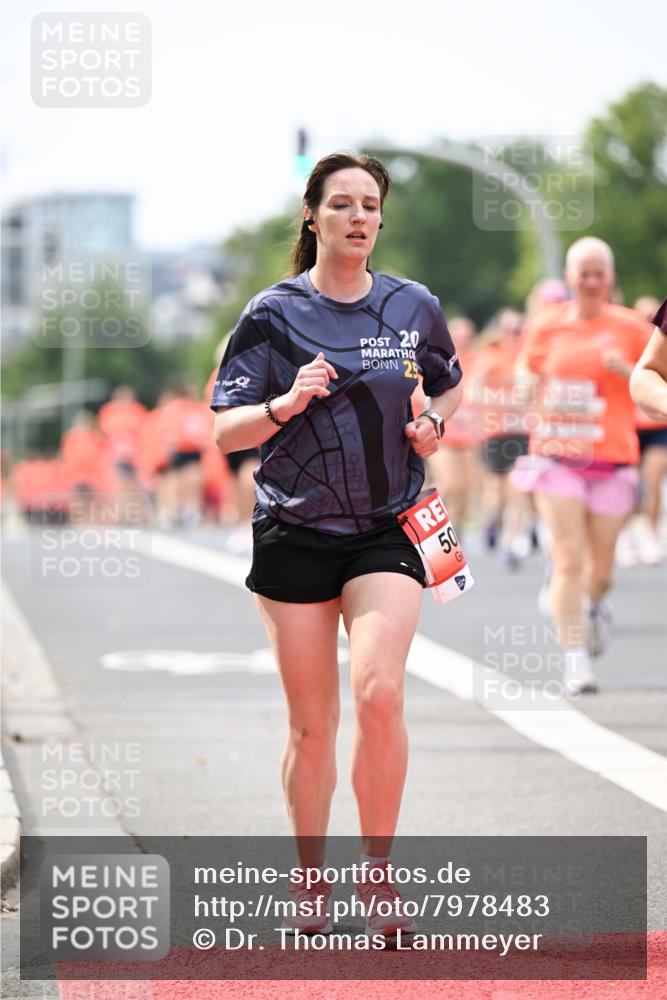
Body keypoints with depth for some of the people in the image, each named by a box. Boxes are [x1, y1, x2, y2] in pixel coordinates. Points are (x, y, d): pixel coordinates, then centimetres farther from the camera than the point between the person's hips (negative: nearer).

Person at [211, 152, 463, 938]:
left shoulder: (414, 307, 5)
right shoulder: (274, 314, -3)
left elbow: (448, 381, 24)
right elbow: (225, 431, -3)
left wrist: (434, 422, 3)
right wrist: (285, 405, -22)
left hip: (388, 531, 1)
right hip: (295, 533, -1)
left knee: (379, 693, -18)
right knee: (311, 722, 4)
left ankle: (376, 869, -2)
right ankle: (309, 878, 23)